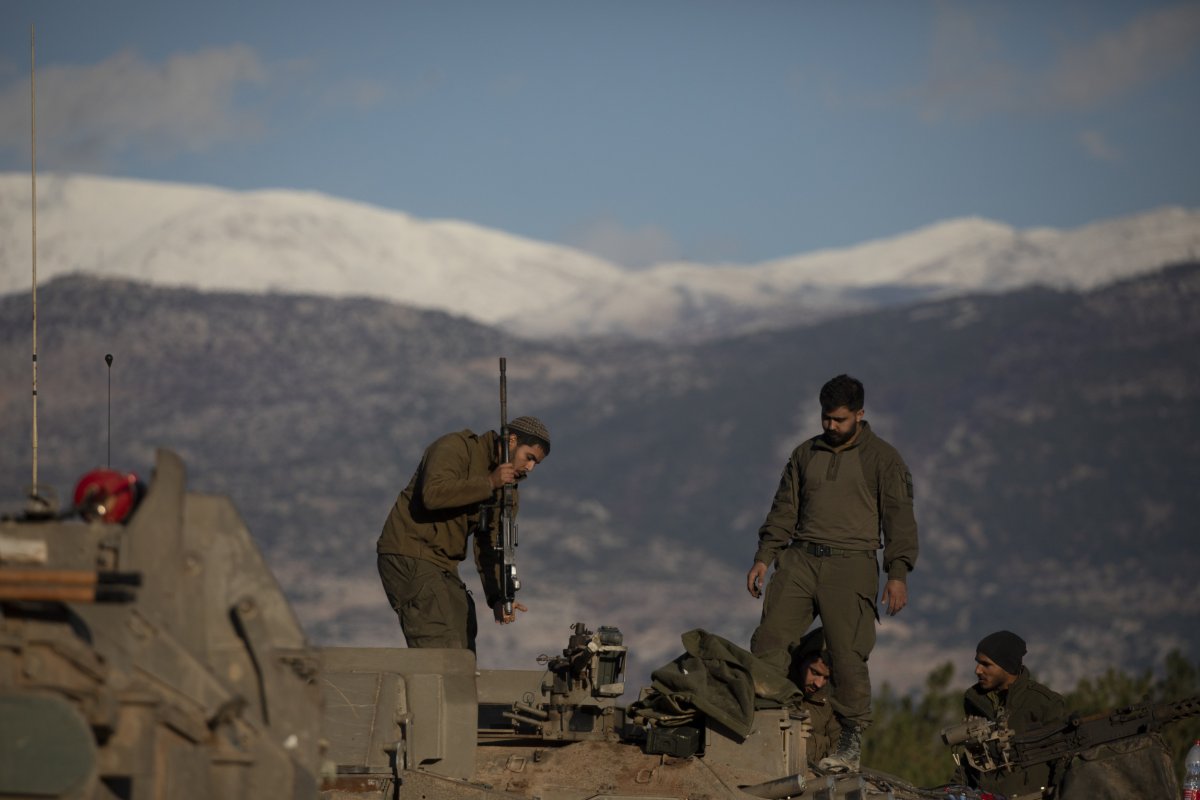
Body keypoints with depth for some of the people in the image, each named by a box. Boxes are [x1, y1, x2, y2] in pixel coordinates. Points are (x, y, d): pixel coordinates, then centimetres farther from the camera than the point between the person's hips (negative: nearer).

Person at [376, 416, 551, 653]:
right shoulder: (457, 448, -11)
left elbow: (489, 546, 9)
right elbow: (433, 494, -29)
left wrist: (497, 598, -6)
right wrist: (489, 483, -24)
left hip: (444, 564, 9)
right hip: (409, 556, -9)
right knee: (442, 650, -20)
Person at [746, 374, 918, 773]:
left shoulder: (883, 459, 3)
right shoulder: (806, 454, 17)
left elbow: (899, 518, -1)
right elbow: (784, 509, 19)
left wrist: (898, 573, -10)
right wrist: (763, 557, 9)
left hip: (850, 564, -4)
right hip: (799, 560, 4)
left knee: (848, 654, -8)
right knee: (768, 641, -7)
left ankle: (851, 743, -2)